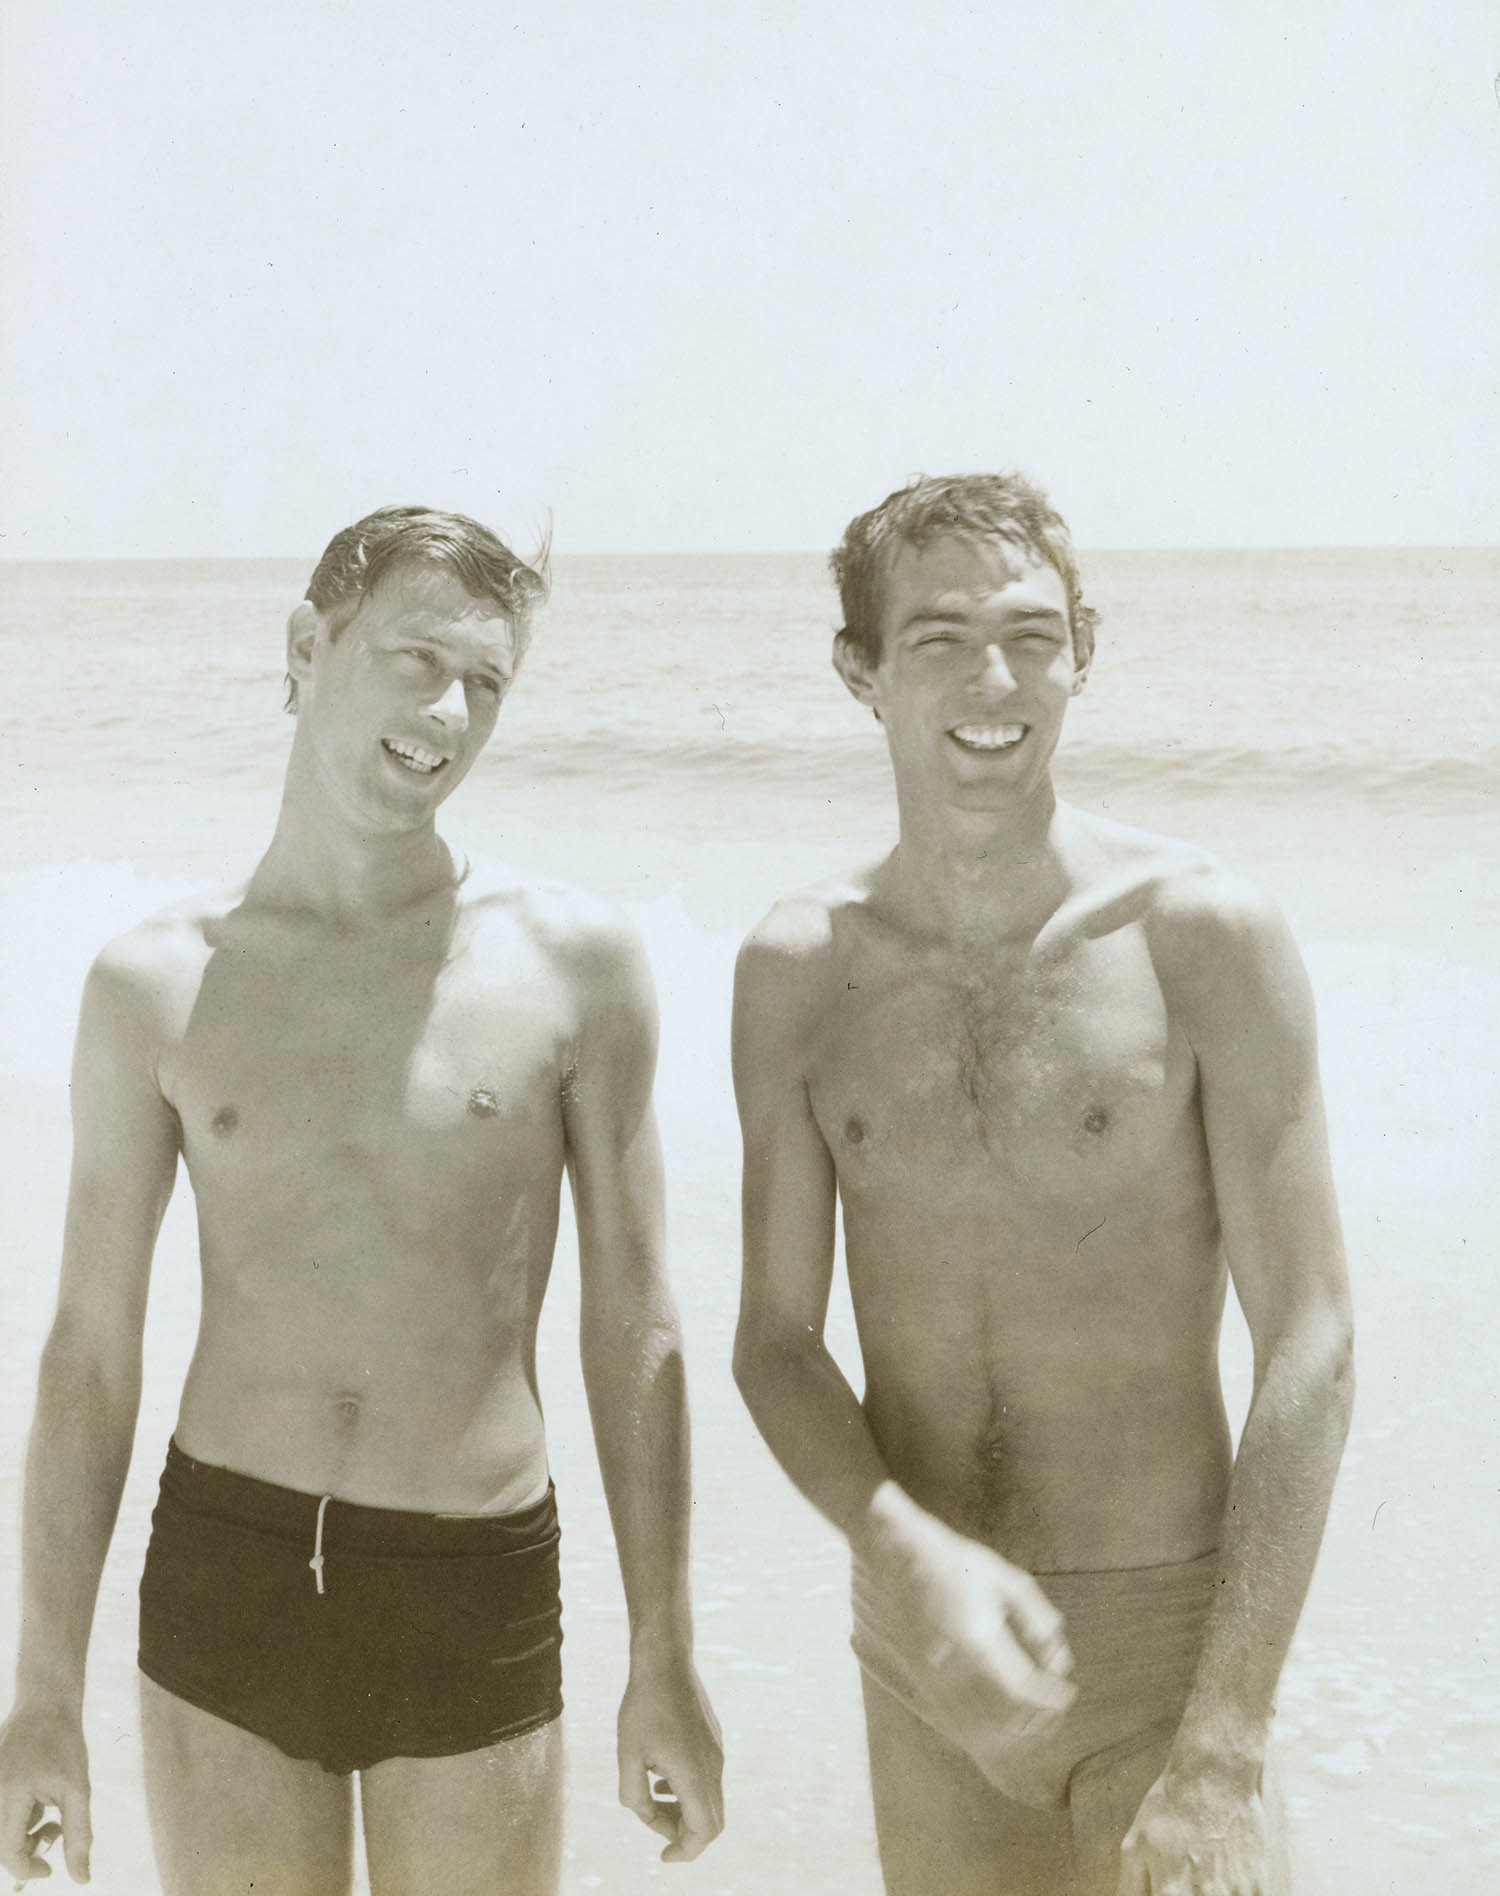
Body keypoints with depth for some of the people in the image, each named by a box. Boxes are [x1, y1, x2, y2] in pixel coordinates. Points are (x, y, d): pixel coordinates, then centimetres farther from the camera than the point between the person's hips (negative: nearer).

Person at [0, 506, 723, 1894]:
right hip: (223, 1576, 1)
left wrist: (665, 1665, 2)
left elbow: (633, 1331, 2)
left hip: (480, 1595, 0)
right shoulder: (156, 987, 1)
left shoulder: (576, 965, -1)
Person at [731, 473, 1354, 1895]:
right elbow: (776, 1341, 1)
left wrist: (1224, 1751, -17)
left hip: (1169, 1627, -3)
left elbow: (1307, 1347, -12)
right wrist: (912, 1554, -19)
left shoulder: (1204, 936, -11)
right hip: (922, 1636, 3)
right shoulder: (797, 968, -1)